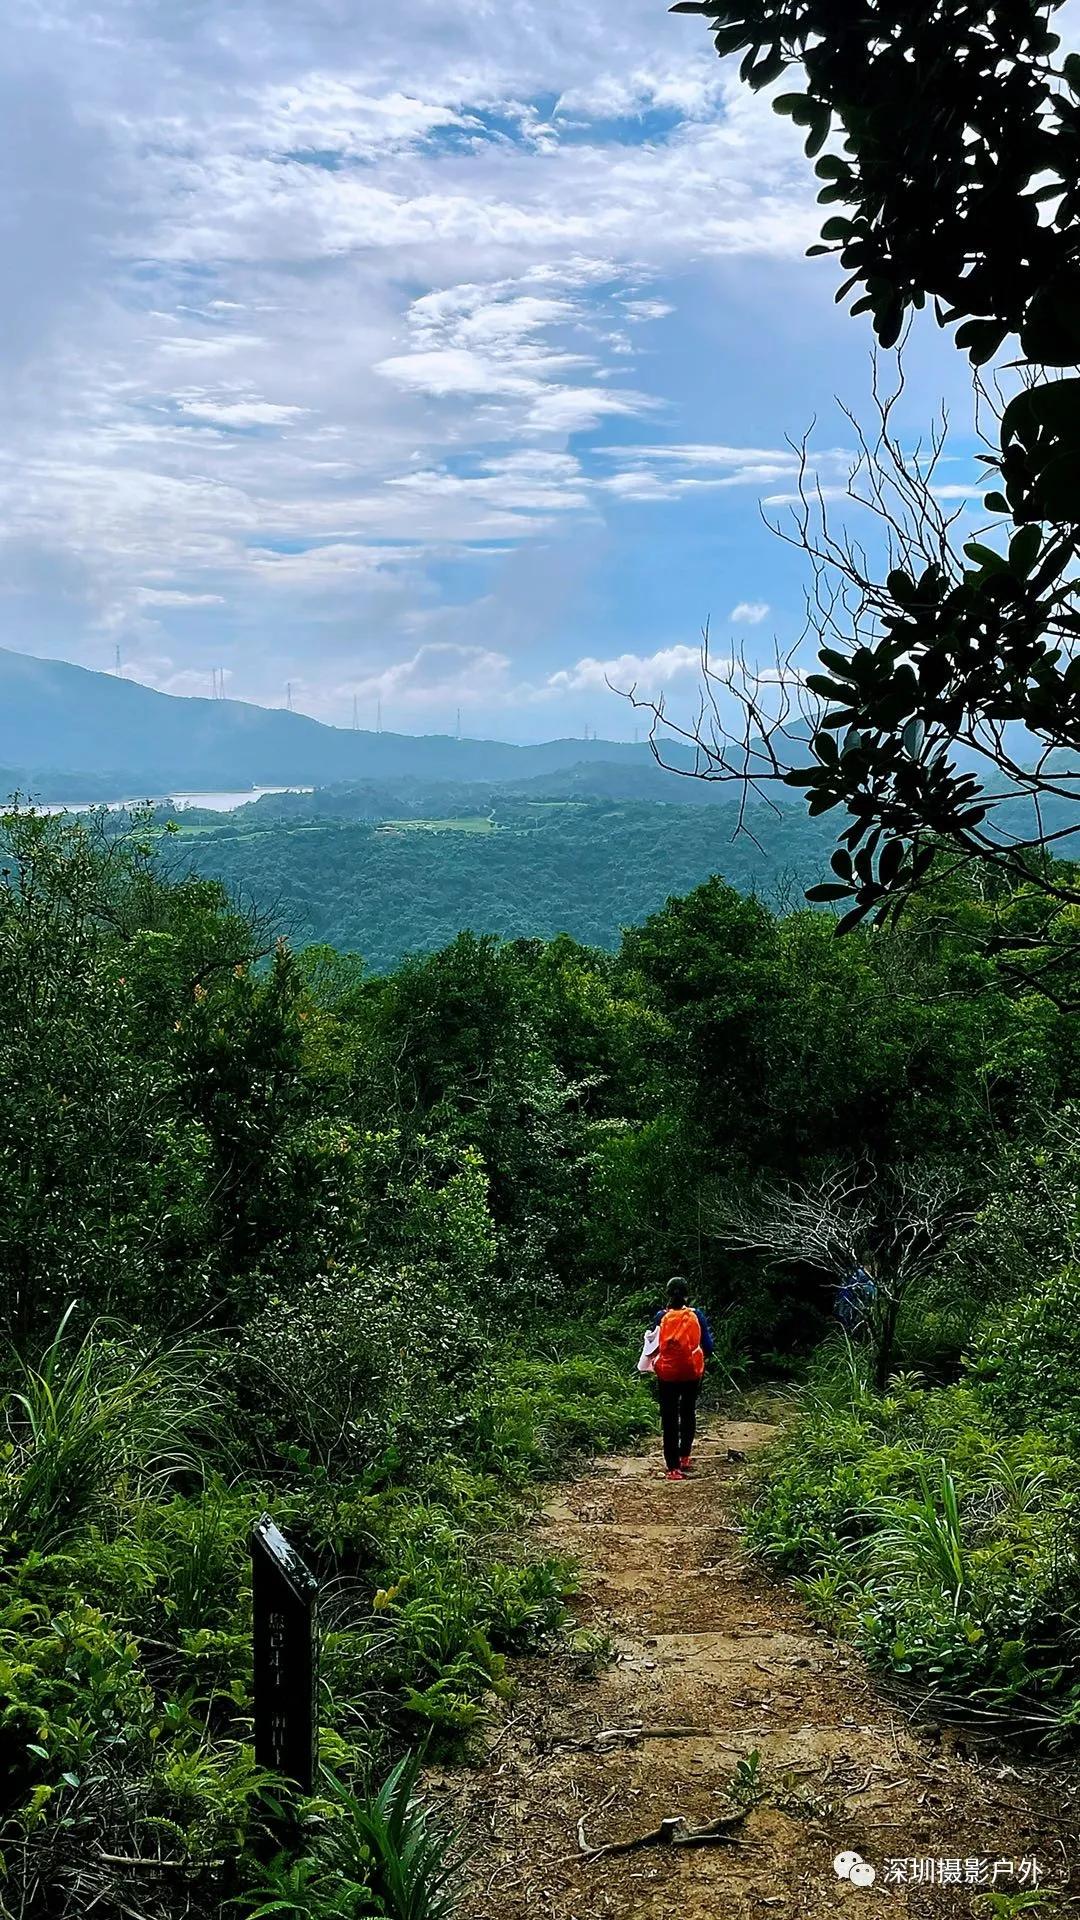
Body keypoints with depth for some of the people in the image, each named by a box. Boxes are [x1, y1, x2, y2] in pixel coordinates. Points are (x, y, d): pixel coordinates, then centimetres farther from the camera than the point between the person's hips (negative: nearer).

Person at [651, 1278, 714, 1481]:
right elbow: (708, 1346, -3)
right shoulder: (696, 1315, -7)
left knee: (669, 1419, 5)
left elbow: (654, 1345, -1)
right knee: (688, 1414, 23)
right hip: (692, 1373, 1)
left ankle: (673, 1467, 2)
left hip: (667, 1374, -1)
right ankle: (684, 1457, 28)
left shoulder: (661, 1317, -8)